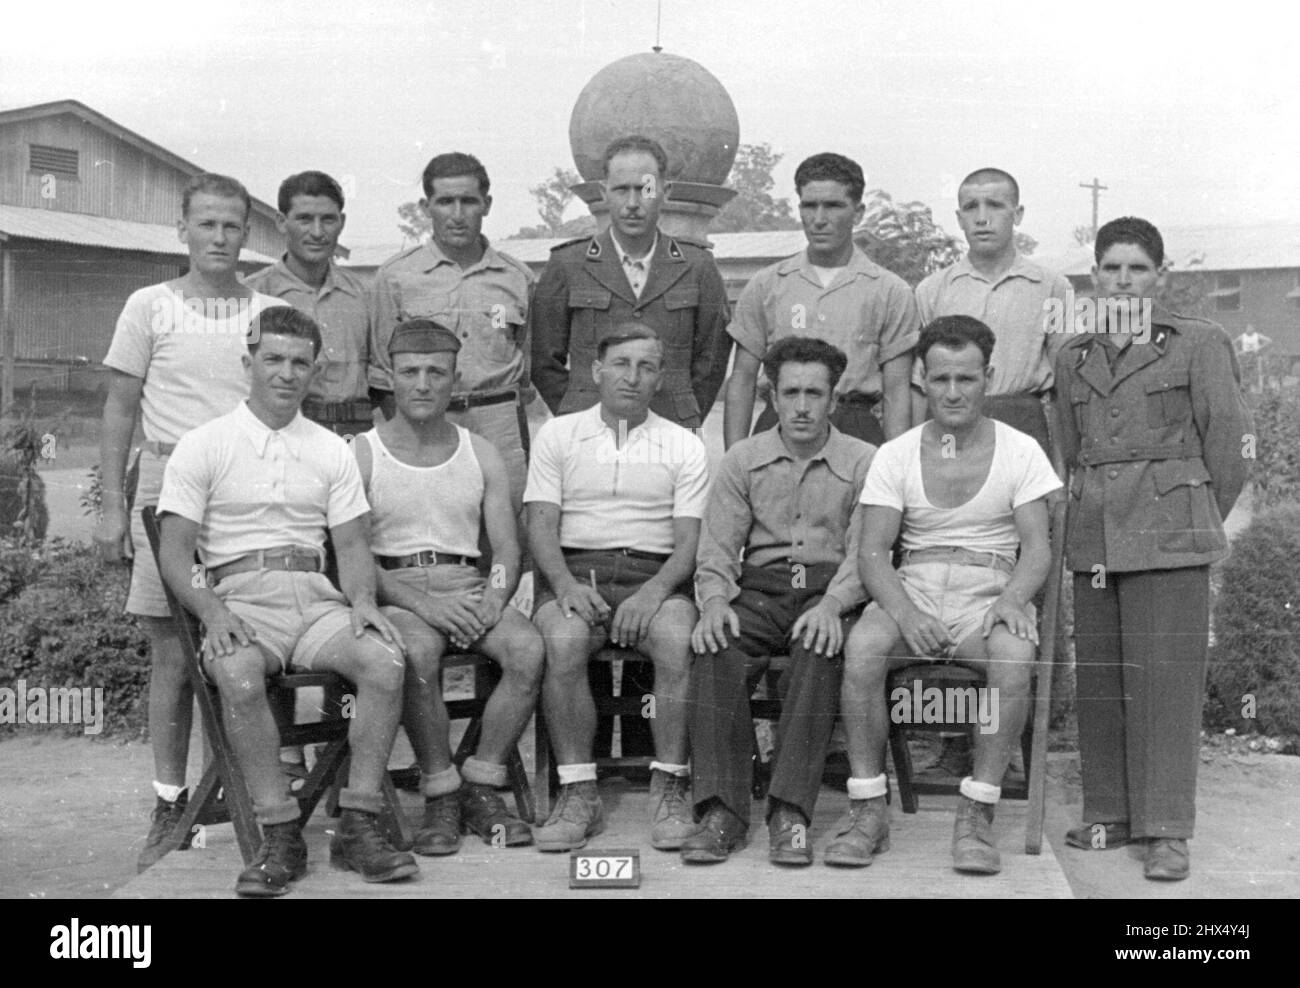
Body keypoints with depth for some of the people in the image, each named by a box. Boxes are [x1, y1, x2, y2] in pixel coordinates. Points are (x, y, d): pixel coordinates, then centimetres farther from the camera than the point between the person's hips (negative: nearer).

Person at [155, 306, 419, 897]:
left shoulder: (332, 451, 17)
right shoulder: (202, 447, 6)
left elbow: (352, 543, 14)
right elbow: (174, 553, 0)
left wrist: (363, 600, -8)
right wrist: (211, 610, -18)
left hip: (315, 597, 3)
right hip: (240, 598, -3)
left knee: (384, 661, -27)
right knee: (239, 677, -36)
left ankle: (358, 827, -19)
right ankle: (280, 837, -25)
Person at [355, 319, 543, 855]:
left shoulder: (481, 454, 14)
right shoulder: (361, 454, 3)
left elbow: (507, 548, 8)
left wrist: (494, 599, -14)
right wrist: (423, 603, -19)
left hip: (467, 587, 3)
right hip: (394, 590, -3)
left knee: (528, 646, -27)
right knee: (418, 651, -36)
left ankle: (482, 789, -13)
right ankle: (441, 794, -18)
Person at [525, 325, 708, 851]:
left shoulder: (684, 446, 12)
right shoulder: (557, 434, 13)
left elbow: (688, 539, 3)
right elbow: (541, 523, 3)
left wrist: (654, 591, -17)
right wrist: (566, 584, -16)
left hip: (654, 574, 0)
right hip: (574, 568, 0)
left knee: (678, 641, -32)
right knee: (563, 640, -33)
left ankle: (669, 788, -19)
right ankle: (578, 792, -23)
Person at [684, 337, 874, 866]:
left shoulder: (862, 462, 7)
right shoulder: (743, 460, 13)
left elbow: (864, 553, -2)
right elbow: (716, 548, 7)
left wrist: (832, 604, -22)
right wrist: (715, 600, -15)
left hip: (830, 589, -2)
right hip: (758, 588, 2)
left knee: (819, 652, -36)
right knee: (715, 651, -31)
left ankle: (790, 812, -34)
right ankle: (722, 811, -29)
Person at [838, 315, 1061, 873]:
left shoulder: (1020, 451, 7)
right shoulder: (895, 455, 8)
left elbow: (1037, 548, 1)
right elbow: (872, 551, 0)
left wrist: (1012, 598, -22)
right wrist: (904, 611, -20)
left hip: (991, 593, -1)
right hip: (912, 590, 1)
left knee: (1014, 655, -35)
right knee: (862, 647, -31)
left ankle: (977, 815, -23)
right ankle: (868, 809, -19)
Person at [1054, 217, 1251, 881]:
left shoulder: (1199, 344, 4)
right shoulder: (1073, 358, 15)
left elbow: (1231, 446, 4)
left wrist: (1197, 523, 7)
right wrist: (1089, 514, 11)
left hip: (1170, 538, -4)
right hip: (1093, 539, 4)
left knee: (1165, 677, -6)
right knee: (1098, 678, 6)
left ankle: (1166, 831, 0)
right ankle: (1108, 813, 17)